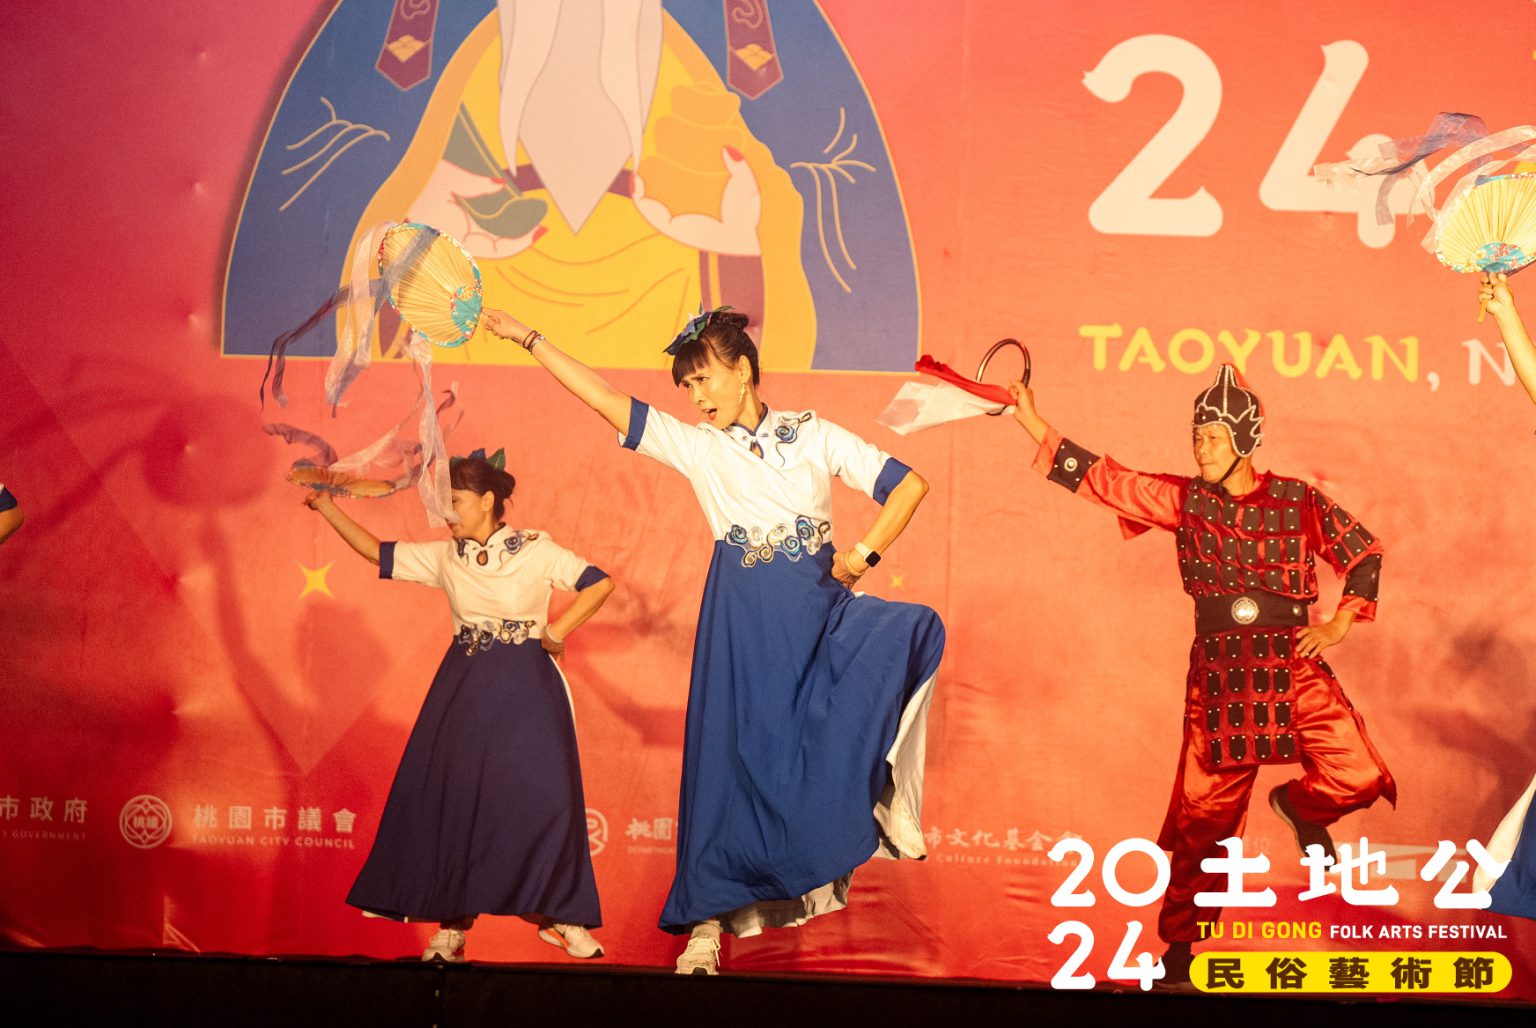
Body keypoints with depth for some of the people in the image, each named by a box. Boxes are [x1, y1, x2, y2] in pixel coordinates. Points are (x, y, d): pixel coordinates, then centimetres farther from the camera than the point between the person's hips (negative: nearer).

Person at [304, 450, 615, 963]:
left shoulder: (536, 550, -4)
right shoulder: (445, 556, 7)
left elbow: (600, 583, -7)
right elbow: (377, 552, 11)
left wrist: (557, 631, -11)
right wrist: (330, 510, 7)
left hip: (525, 691, -4)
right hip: (463, 689, 4)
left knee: (543, 797, -8)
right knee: (453, 799, 1)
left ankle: (558, 915, 4)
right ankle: (453, 923, 9)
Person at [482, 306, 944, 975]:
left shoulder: (814, 435, 7)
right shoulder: (696, 446, 8)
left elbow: (909, 484, 6)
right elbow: (603, 399, 5)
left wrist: (863, 556, -2)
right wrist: (528, 338, 4)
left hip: (819, 608, 0)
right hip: (742, 623, 0)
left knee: (913, 628, -26)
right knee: (731, 757, -2)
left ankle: (879, 796, -12)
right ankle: (707, 926, 6)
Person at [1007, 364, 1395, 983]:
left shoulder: (1300, 502, 1)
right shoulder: (1184, 499, 3)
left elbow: (1364, 554, 10)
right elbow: (1104, 479, 0)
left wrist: (1338, 624, 0)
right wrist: (1033, 423, -5)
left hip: (1294, 668, 0)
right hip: (1217, 674, 0)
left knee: (1360, 777, -17)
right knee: (1204, 816, 3)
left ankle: (1297, 805, 19)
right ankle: (1179, 950, 18)